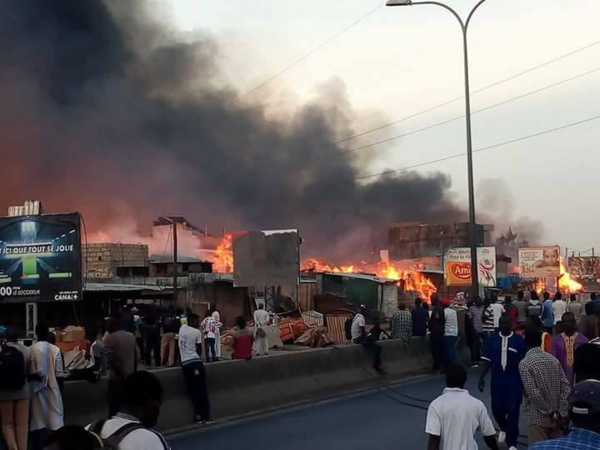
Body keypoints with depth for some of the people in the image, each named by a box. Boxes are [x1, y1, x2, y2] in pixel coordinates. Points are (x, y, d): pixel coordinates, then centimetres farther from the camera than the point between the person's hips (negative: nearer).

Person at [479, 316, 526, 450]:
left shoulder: (519, 340, -4)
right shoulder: (492, 339, 2)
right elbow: (486, 360, 4)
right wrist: (481, 377, -4)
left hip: (514, 381, -2)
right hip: (497, 380, 2)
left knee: (513, 411, -4)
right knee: (497, 408, 6)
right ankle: (503, 429, 40)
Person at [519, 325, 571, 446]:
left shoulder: (524, 363, -12)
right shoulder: (553, 359, 6)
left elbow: (533, 393, -19)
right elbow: (566, 387, 0)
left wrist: (550, 413, -9)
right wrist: (562, 413, -2)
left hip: (538, 418, -6)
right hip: (557, 417, 6)